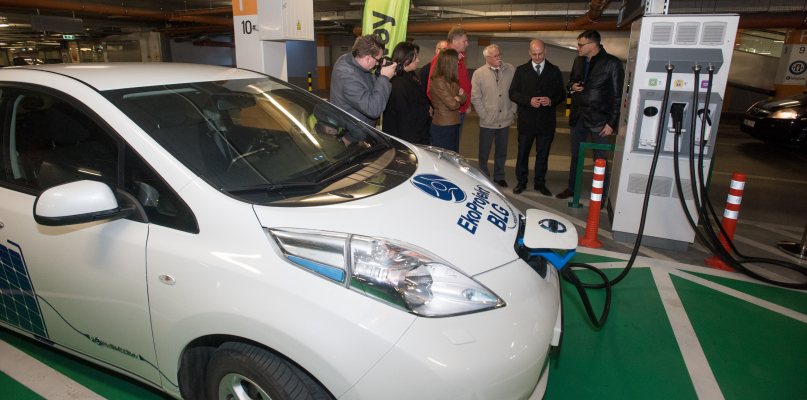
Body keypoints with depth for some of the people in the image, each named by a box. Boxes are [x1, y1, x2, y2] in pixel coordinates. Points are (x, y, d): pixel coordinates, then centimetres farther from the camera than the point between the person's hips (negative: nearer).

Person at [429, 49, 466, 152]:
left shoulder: (452, 80, 11)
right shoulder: (438, 81, -17)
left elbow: (463, 98, 10)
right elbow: (452, 104, -20)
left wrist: (459, 97, -13)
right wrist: (458, 100, 2)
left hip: (453, 125, 9)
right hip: (443, 127, -9)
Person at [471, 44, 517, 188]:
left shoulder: (510, 70, 2)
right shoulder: (479, 74, -4)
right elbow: (475, 97, -3)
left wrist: (512, 110, 2)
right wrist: (484, 114, -7)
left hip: (505, 120, 2)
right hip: (487, 122, -2)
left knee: (502, 151, 14)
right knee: (484, 152, 8)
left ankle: (499, 176, 30)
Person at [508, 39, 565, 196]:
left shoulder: (555, 71, 6)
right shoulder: (521, 71, 4)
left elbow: (562, 94, 8)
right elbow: (513, 93, 0)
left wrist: (551, 101, -14)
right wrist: (529, 100, -16)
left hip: (547, 122, 1)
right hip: (526, 121, -1)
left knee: (543, 154, 11)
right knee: (523, 153, 8)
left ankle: (540, 183, 24)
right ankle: (521, 182, 23)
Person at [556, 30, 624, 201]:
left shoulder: (612, 63, -11)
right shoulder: (578, 61, 8)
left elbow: (618, 96, -10)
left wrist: (612, 122, -14)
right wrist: (572, 86, -2)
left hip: (598, 120, -6)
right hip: (578, 116, 6)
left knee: (600, 158, 3)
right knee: (575, 155, 17)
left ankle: (601, 195, 15)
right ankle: (572, 187, 32)